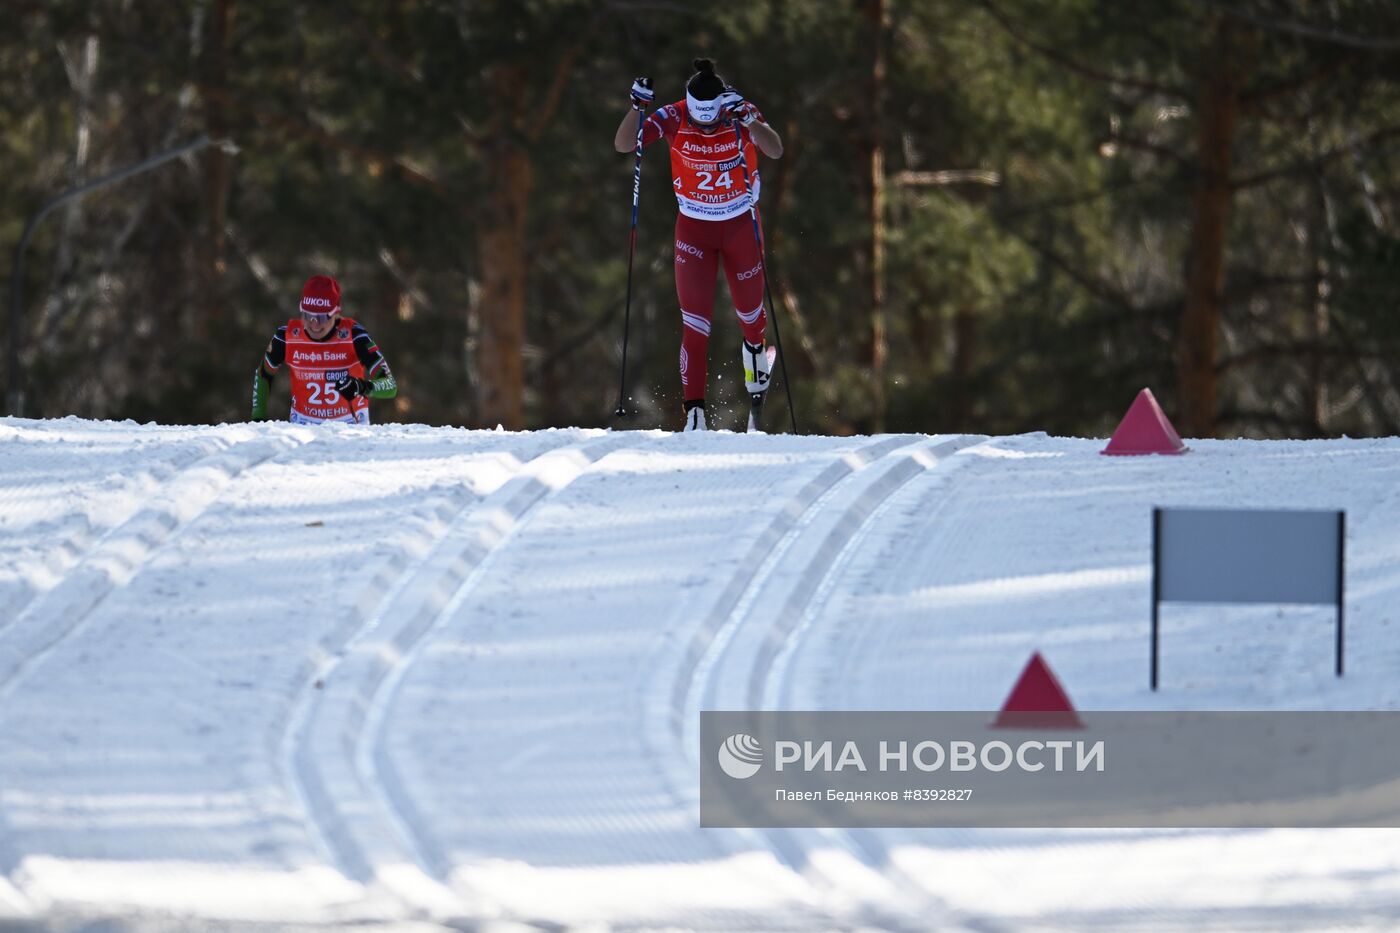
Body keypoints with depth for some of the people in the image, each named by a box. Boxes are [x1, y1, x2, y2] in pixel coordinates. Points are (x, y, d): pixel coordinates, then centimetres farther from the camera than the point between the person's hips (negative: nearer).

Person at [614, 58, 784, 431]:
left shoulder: (742, 115, -19)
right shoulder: (674, 119, -18)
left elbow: (775, 151, -35)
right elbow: (623, 146, -23)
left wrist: (747, 119, -50)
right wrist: (637, 107, -40)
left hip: (740, 225, 0)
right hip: (694, 228, 0)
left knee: (749, 311, 17)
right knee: (695, 323, -10)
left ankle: (755, 349, 53)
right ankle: (694, 411, -10)